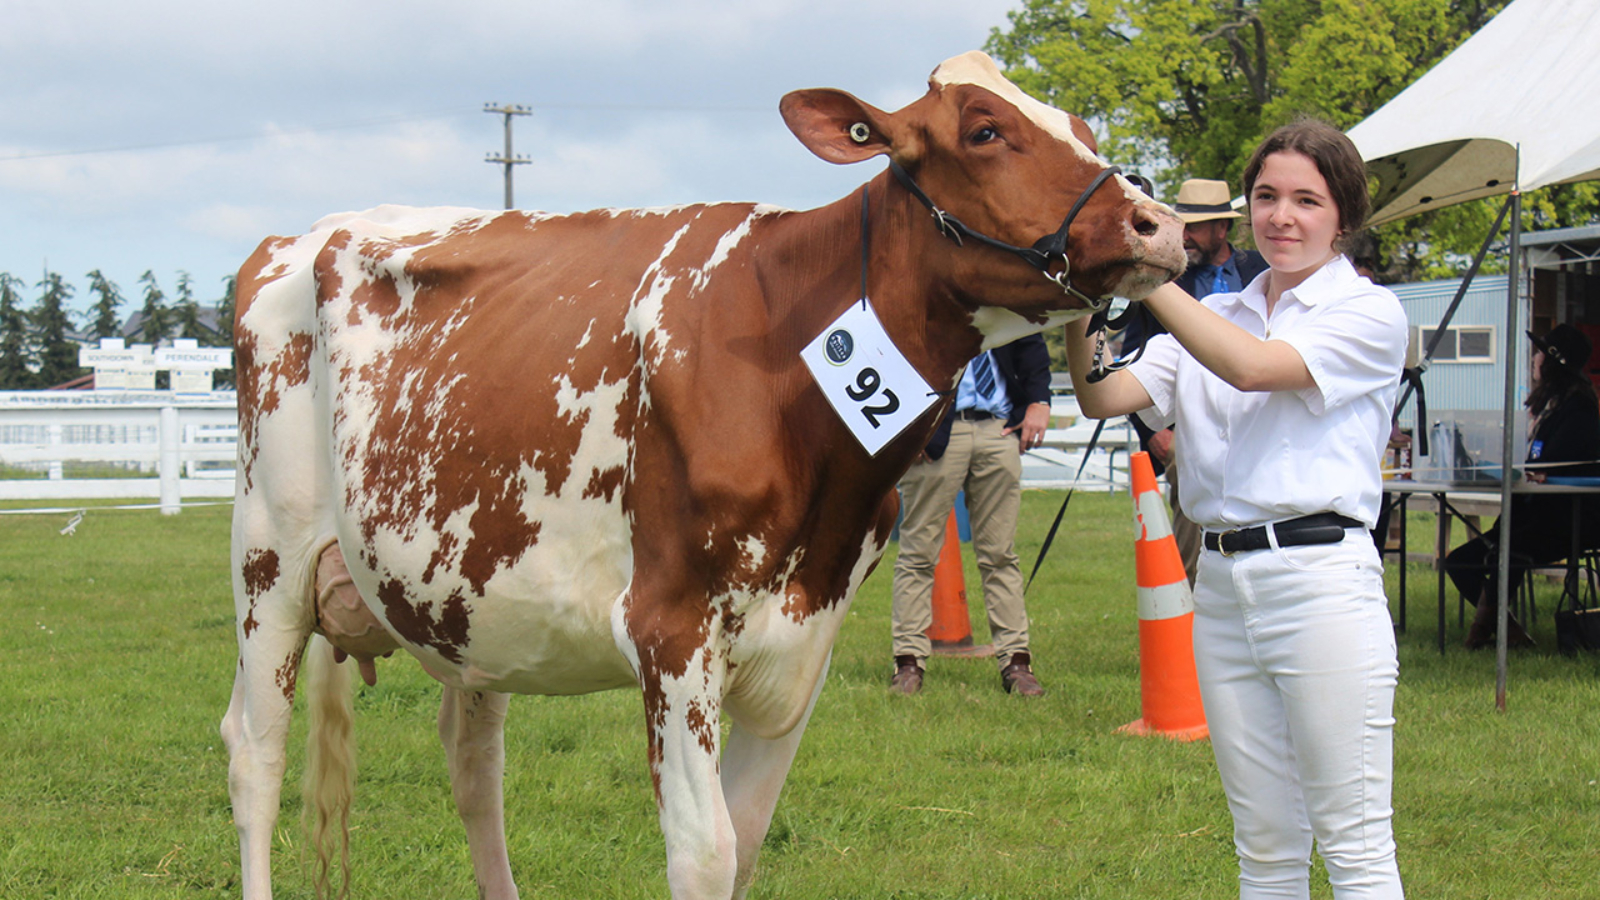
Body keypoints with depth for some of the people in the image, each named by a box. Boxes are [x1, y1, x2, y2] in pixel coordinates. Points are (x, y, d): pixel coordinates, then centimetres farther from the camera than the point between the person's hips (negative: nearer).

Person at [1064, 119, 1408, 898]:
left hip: (1322, 580, -6)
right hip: (1222, 586, 6)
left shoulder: (1369, 313, 0)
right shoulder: (1217, 317, 16)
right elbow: (1104, 398, 4)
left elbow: (1252, 367, -17)